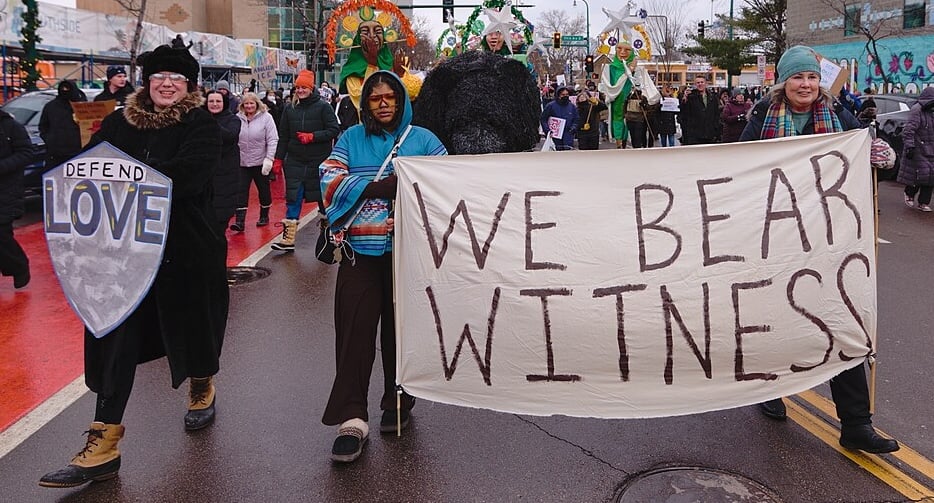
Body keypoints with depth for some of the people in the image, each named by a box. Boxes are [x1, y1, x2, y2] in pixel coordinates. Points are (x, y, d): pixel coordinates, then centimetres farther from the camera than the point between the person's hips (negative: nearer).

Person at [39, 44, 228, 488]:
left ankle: (202, 386, 45)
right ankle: (103, 443, 5)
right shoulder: (119, 123, 10)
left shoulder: (202, 126, -4)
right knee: (115, 338, 0)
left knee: (191, 323, 13)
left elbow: (187, 175, -20)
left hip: (185, 247, -3)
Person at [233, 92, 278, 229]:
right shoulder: (238, 118, 1)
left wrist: (269, 159, -16)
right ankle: (240, 222, -3)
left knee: (264, 190, 12)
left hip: (260, 162, -2)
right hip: (241, 162, 2)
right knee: (241, 191, -2)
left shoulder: (266, 117, -7)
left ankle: (264, 216, 28)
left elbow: (273, 140, -10)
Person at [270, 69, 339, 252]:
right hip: (294, 161, 3)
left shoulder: (323, 107, -5)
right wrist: (278, 159, 8)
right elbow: (283, 136, 11)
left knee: (323, 196, 9)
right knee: (293, 199, 1)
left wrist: (313, 136, -18)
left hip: (319, 161, -3)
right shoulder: (289, 108, 7)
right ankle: (288, 239, 2)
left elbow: (334, 130, -9)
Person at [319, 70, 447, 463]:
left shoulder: (422, 139, 9)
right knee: (355, 331, -6)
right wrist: (379, 186, -14)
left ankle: (398, 402, 25)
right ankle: (351, 419, -3)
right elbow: (330, 181, -1)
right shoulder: (351, 139, 12)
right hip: (361, 251, 0)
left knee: (401, 328, 8)